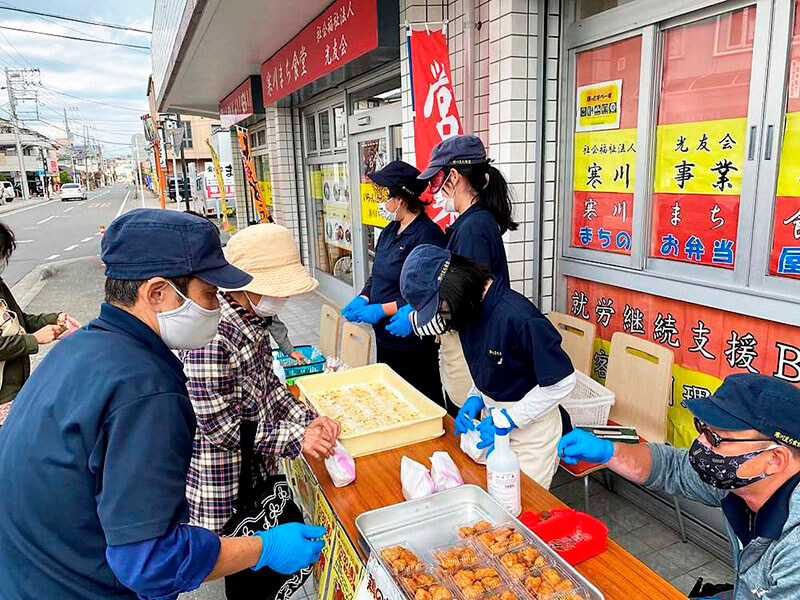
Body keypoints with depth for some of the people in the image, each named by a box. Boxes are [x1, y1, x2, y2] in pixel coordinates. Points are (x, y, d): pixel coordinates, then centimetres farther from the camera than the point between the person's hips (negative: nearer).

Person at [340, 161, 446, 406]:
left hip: (413, 344, -9)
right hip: (385, 339, 9)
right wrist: (363, 299, -1)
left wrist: (381, 310, -19)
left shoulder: (428, 234, -18)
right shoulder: (391, 230, 10)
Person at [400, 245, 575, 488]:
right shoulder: (472, 310, -3)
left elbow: (562, 381, -22)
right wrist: (476, 398, -4)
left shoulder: (519, 317, -29)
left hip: (531, 428, -7)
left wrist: (509, 420, -20)